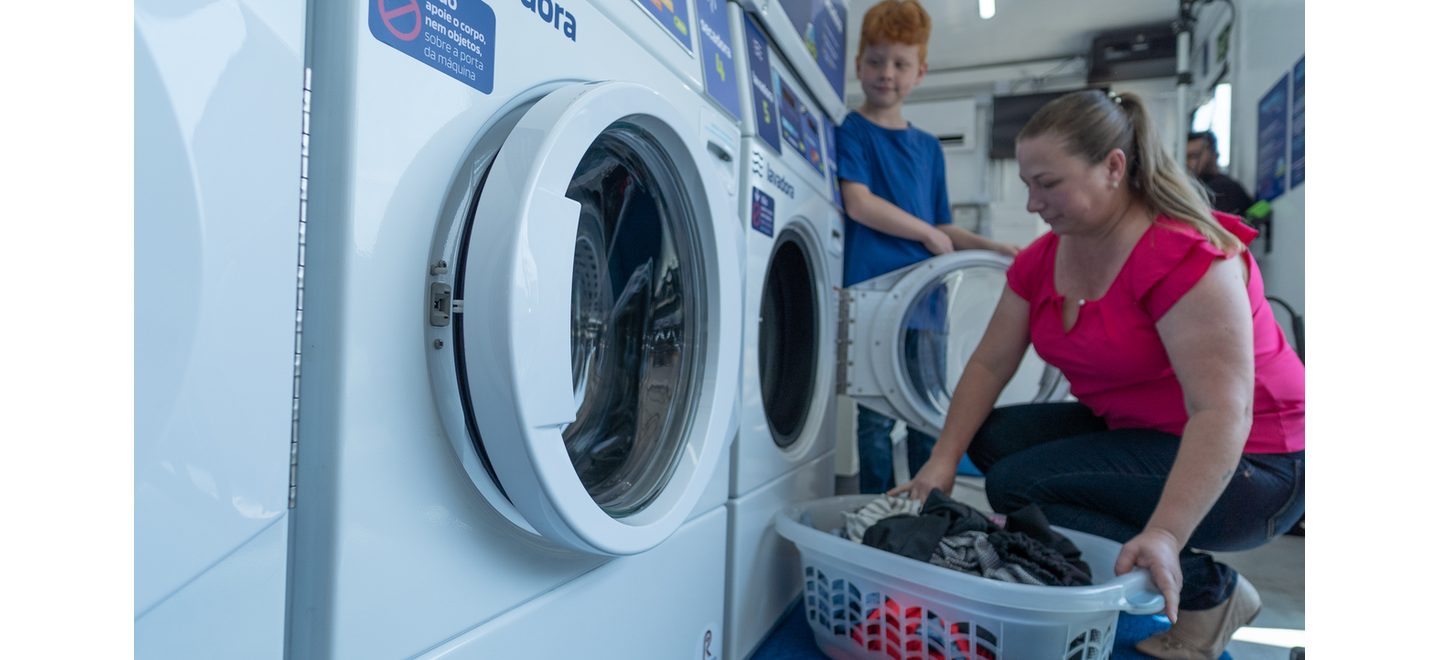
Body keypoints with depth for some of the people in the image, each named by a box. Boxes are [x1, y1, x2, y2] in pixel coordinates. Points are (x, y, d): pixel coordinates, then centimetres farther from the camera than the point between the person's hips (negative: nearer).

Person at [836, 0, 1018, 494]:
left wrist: (990, 247, 4)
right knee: (877, 416, -1)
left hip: (925, 299, 6)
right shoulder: (851, 131, 1)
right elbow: (859, 203, -13)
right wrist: (928, 234, -7)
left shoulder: (928, 147, 18)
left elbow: (942, 228, 19)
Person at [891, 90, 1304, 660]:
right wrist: (943, 460, -10)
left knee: (1015, 484, -21)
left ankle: (1208, 590, -5)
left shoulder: (1186, 256, -25)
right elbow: (989, 364, 0)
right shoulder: (1041, 260, -1)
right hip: (1128, 431, 8)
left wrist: (1164, 535, -41)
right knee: (991, 436, -4)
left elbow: (1222, 412, -31)